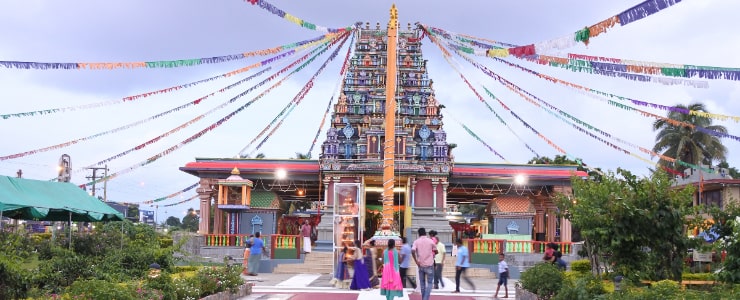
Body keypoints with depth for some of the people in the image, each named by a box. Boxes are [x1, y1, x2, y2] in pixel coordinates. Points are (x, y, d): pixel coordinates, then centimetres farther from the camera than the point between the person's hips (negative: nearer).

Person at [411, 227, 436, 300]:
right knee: (429, 283, 3)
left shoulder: (416, 241, -2)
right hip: (429, 264, -2)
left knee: (422, 283, 15)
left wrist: (416, 261, -8)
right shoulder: (430, 241, -2)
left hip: (420, 265, 2)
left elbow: (413, 251, -17)